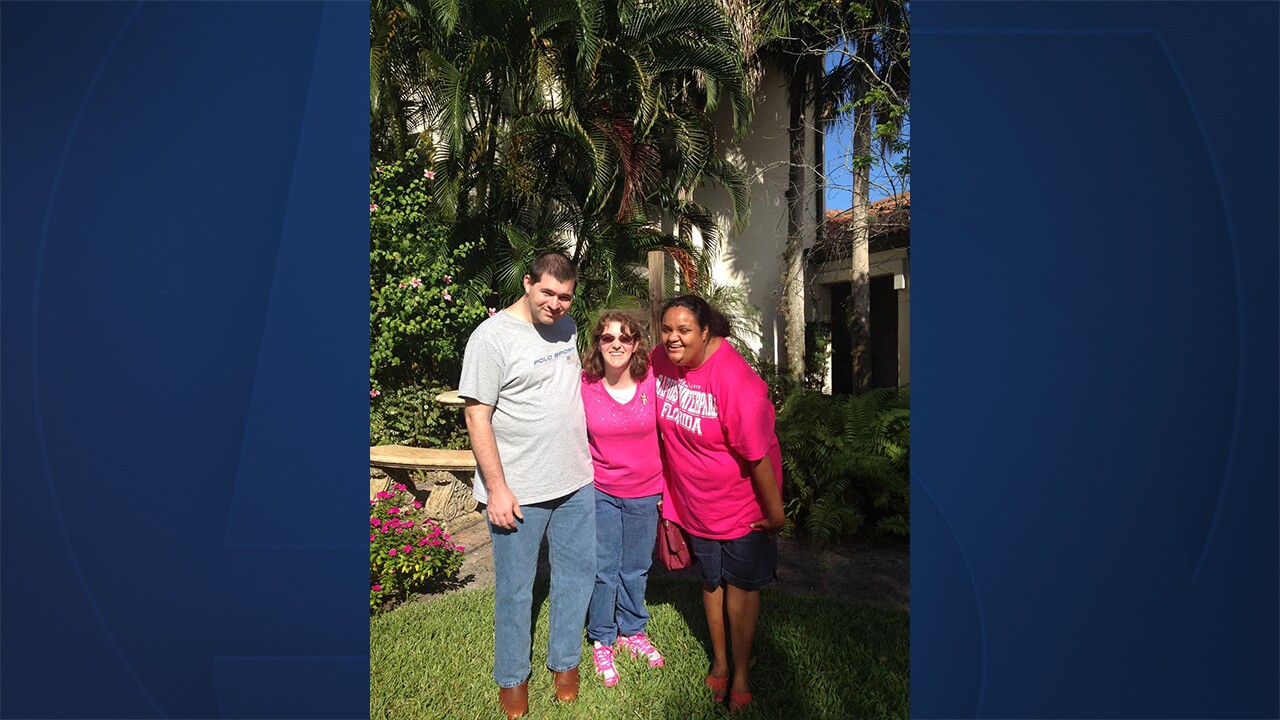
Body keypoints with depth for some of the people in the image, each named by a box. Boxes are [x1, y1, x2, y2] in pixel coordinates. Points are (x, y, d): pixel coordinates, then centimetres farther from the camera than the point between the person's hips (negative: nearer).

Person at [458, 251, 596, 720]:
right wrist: (496, 488, -16)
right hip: (519, 491, -6)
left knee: (578, 572, 17)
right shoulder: (492, 337, -15)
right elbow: (477, 417, -15)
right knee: (515, 588, 10)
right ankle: (511, 677, 34)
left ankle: (565, 662, 39)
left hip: (576, 482, 6)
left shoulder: (567, 326, 5)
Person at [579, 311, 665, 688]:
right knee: (604, 569, 7)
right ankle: (601, 640, 31)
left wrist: (666, 487, 2)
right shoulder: (583, 385, -12)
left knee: (636, 568, 17)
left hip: (644, 491, 1)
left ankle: (631, 630, 41)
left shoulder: (652, 382, -11)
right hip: (600, 491, -1)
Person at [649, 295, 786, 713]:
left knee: (740, 585, 13)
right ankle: (719, 662, 43)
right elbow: (662, 427, 7)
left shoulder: (733, 378, -30)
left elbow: (759, 453, -25)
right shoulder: (661, 360, -10)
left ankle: (741, 673, 35)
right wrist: (667, 484, 11)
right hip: (695, 502, 5)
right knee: (711, 581, 21)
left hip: (742, 503, -5)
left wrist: (775, 512, -18)